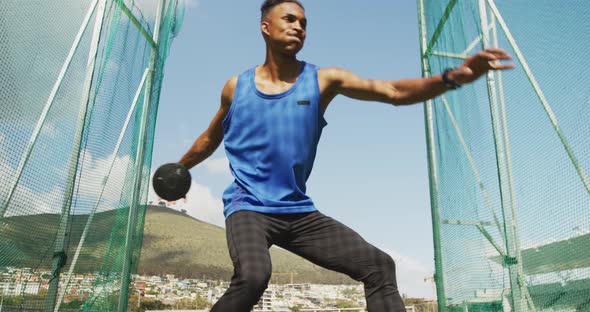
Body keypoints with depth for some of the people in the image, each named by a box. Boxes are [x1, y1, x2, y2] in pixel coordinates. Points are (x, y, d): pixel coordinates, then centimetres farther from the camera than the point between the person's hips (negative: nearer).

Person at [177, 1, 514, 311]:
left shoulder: (323, 80, 0)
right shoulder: (236, 87, 3)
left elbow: (393, 91, -12)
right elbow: (210, 139, 21)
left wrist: (454, 76, -29)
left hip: (299, 211, 3)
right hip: (248, 207, -2)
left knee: (379, 265, -7)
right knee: (253, 275, -33)